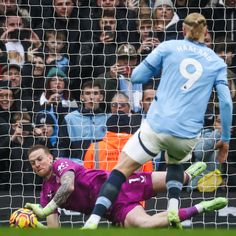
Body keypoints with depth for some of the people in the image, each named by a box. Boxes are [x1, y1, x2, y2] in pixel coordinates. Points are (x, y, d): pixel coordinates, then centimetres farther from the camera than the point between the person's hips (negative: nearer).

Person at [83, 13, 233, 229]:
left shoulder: (168, 47, 7)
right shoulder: (217, 63, 10)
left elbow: (136, 77, 8)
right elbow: (226, 102, 3)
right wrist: (225, 139, 11)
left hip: (157, 126, -2)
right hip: (188, 135, 2)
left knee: (122, 170, 2)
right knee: (176, 163, 34)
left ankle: (93, 222, -15)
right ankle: (173, 210, 11)